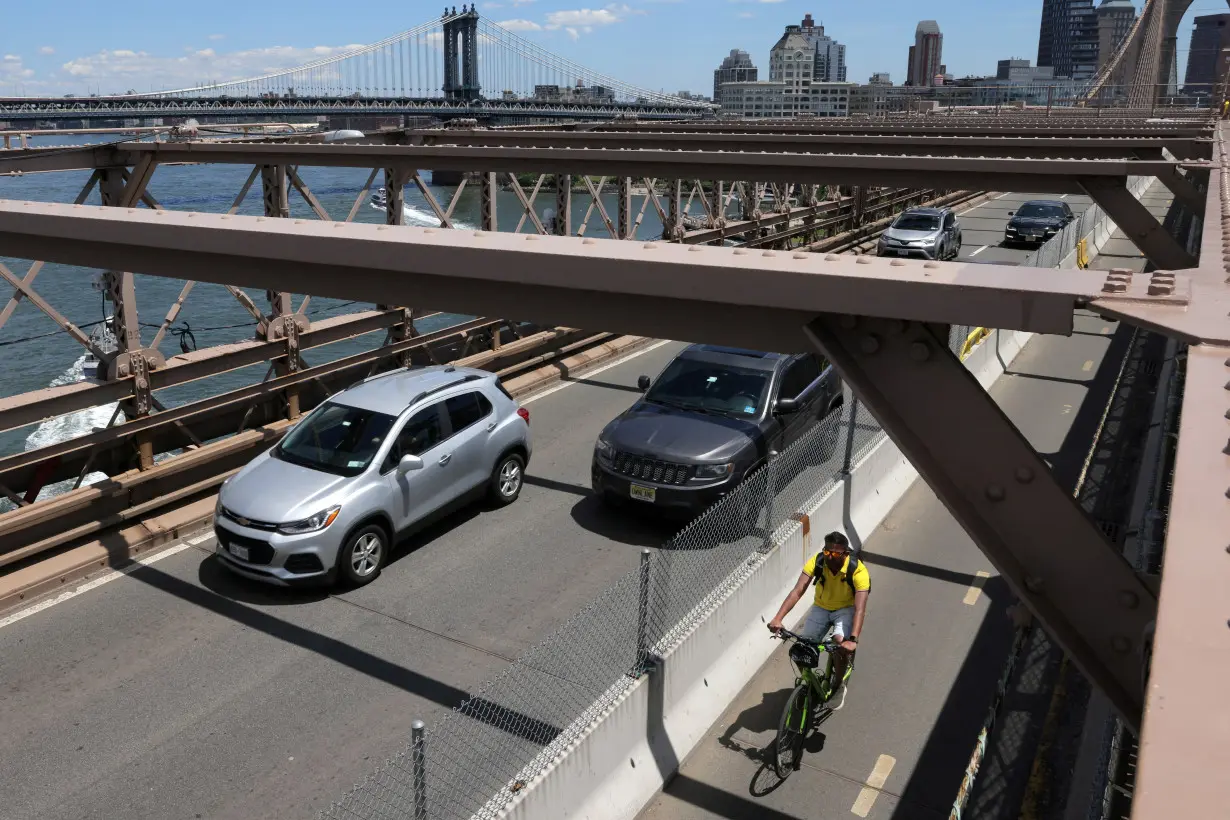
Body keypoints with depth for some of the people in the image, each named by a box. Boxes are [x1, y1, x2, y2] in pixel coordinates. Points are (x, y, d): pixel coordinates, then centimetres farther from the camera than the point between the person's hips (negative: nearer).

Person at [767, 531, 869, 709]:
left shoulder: (858, 570, -30)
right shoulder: (816, 562, -24)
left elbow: (860, 608, -38)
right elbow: (797, 591, -32)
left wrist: (853, 640, -53)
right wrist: (778, 618, -46)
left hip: (846, 609, -3)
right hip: (821, 607, 3)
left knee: (840, 642, -30)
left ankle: (839, 685, -2)